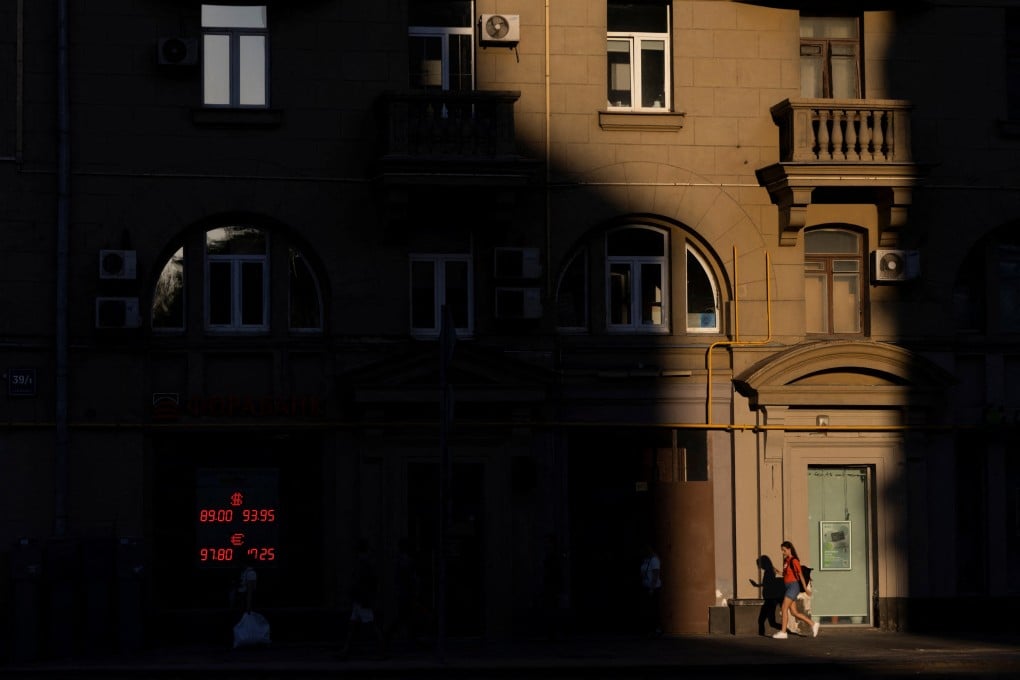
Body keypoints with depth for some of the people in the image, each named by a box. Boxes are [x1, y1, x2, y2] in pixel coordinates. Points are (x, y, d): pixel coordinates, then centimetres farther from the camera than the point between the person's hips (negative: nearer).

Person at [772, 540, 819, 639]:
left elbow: (800, 574, -12)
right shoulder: (786, 560, 13)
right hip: (788, 587, 9)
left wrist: (805, 588, -13)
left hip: (793, 586, -9)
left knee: (784, 608, -11)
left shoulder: (794, 561, -11)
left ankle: (783, 632, -9)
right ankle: (812, 624, 17)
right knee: (794, 612, 7)